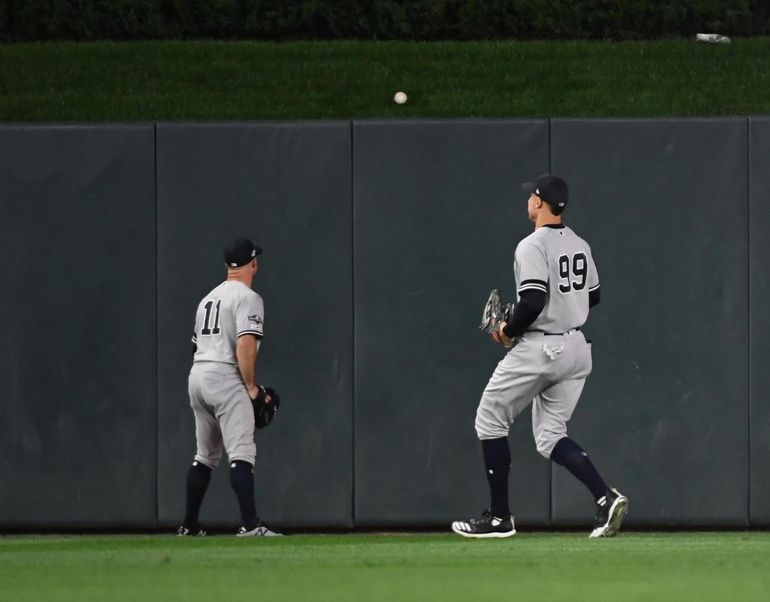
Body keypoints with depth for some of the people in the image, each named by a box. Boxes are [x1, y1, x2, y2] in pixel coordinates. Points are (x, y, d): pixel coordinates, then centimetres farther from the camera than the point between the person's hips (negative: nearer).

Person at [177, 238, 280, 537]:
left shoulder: (208, 298, 20)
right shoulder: (247, 298, -6)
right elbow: (245, 345, -19)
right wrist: (251, 387, -13)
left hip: (197, 377, 8)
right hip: (225, 378, -8)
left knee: (205, 455, 17)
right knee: (241, 453, -13)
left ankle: (189, 525, 20)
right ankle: (250, 524, -23)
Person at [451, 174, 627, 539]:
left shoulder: (533, 246, -15)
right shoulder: (580, 246, 11)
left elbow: (533, 302, -25)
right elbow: (593, 297, 20)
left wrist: (508, 329, -9)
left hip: (538, 348, -8)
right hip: (576, 348, 8)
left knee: (490, 422, 8)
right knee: (550, 436, 11)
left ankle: (499, 517, 8)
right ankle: (605, 497, -12)